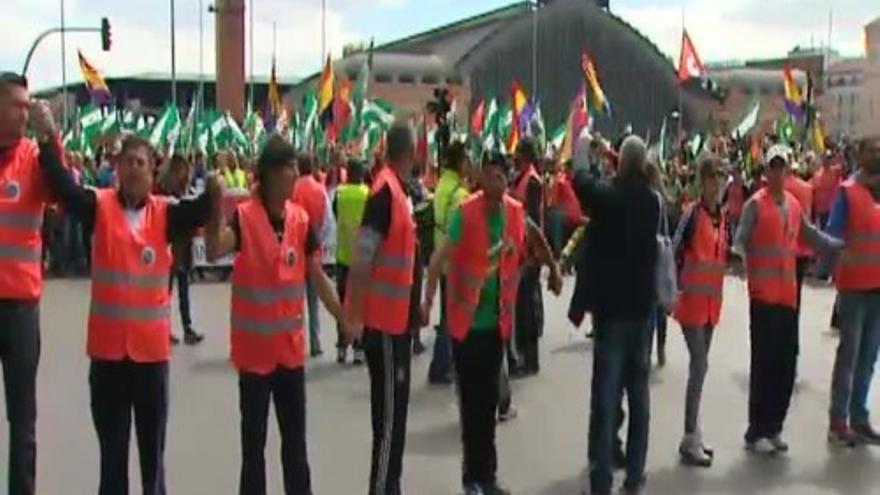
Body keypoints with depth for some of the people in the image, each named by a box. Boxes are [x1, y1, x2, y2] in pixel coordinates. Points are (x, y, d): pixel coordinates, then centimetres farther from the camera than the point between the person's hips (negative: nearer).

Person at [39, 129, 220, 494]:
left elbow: (201, 210, -14)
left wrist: (213, 187, -35)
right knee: (111, 439, 14)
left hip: (151, 343, 0)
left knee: (152, 438, 13)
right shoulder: (99, 206, -2)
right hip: (107, 343, 0)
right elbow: (61, 187, -14)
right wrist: (48, 141, -27)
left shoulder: (166, 213, -1)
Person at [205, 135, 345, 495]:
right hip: (254, 347, -4)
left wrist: (344, 318, 5)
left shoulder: (302, 219, 2)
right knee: (253, 437, 6)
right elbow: (214, 251, -28)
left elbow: (317, 276, 7)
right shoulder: (244, 216, -12)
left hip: (291, 346, 4)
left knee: (295, 435, 15)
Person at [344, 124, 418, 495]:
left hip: (396, 317, 9)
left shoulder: (396, 189, 11)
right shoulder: (385, 190, -17)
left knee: (394, 409, 16)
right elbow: (361, 257, -22)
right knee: (388, 412, -3)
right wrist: (356, 316, -23)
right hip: (383, 320, -9)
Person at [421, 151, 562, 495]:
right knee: (471, 398, 2)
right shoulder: (465, 212, -16)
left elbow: (534, 236, 21)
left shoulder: (516, 212, -1)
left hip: (498, 319, 5)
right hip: (466, 319, -5)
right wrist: (428, 300, -32)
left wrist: (553, 267, 21)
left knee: (489, 398, 13)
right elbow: (441, 257, -22)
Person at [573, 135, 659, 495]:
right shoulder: (654, 200, 1)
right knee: (638, 390, 11)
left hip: (610, 303, -4)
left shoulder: (606, 195, -12)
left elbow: (579, 177, 3)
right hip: (642, 303, 4)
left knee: (605, 392, -3)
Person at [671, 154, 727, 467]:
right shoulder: (693, 214, -13)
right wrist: (674, 290, -19)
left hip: (712, 299, 7)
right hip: (692, 298, -7)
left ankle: (694, 434, 21)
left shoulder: (722, 216, 9)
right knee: (699, 365, -9)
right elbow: (675, 253, -15)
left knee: (700, 365, 12)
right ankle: (690, 440, -3)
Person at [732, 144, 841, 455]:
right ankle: (756, 432, 2)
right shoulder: (755, 204, -7)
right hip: (763, 293, -7)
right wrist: (740, 255, -34)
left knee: (787, 363, 9)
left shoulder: (794, 205, 12)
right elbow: (741, 240, -14)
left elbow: (810, 235, 24)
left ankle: (774, 427, 20)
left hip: (788, 293, 7)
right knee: (764, 363, -6)